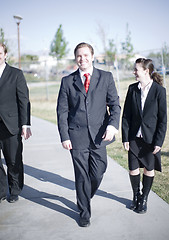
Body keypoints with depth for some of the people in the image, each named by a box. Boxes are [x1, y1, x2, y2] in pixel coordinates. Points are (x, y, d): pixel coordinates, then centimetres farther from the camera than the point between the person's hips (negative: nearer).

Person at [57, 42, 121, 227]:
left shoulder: (106, 77, 6)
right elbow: (62, 111, 4)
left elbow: (115, 104, 4)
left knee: (97, 174, 6)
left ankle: (85, 199, 36)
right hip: (77, 136, -1)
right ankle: (84, 213, 22)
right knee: (81, 176, 4)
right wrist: (64, 136, -4)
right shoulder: (67, 81, 5)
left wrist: (113, 124, -14)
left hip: (99, 135, 1)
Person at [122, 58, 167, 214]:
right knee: (133, 169, 7)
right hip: (134, 137, 3)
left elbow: (163, 119, -6)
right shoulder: (132, 89, 2)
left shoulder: (159, 90, -8)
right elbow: (126, 115, 4)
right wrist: (125, 138, -1)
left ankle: (144, 198, 27)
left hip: (151, 138, -2)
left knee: (149, 169, 9)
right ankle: (136, 196, 30)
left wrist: (159, 142, -10)